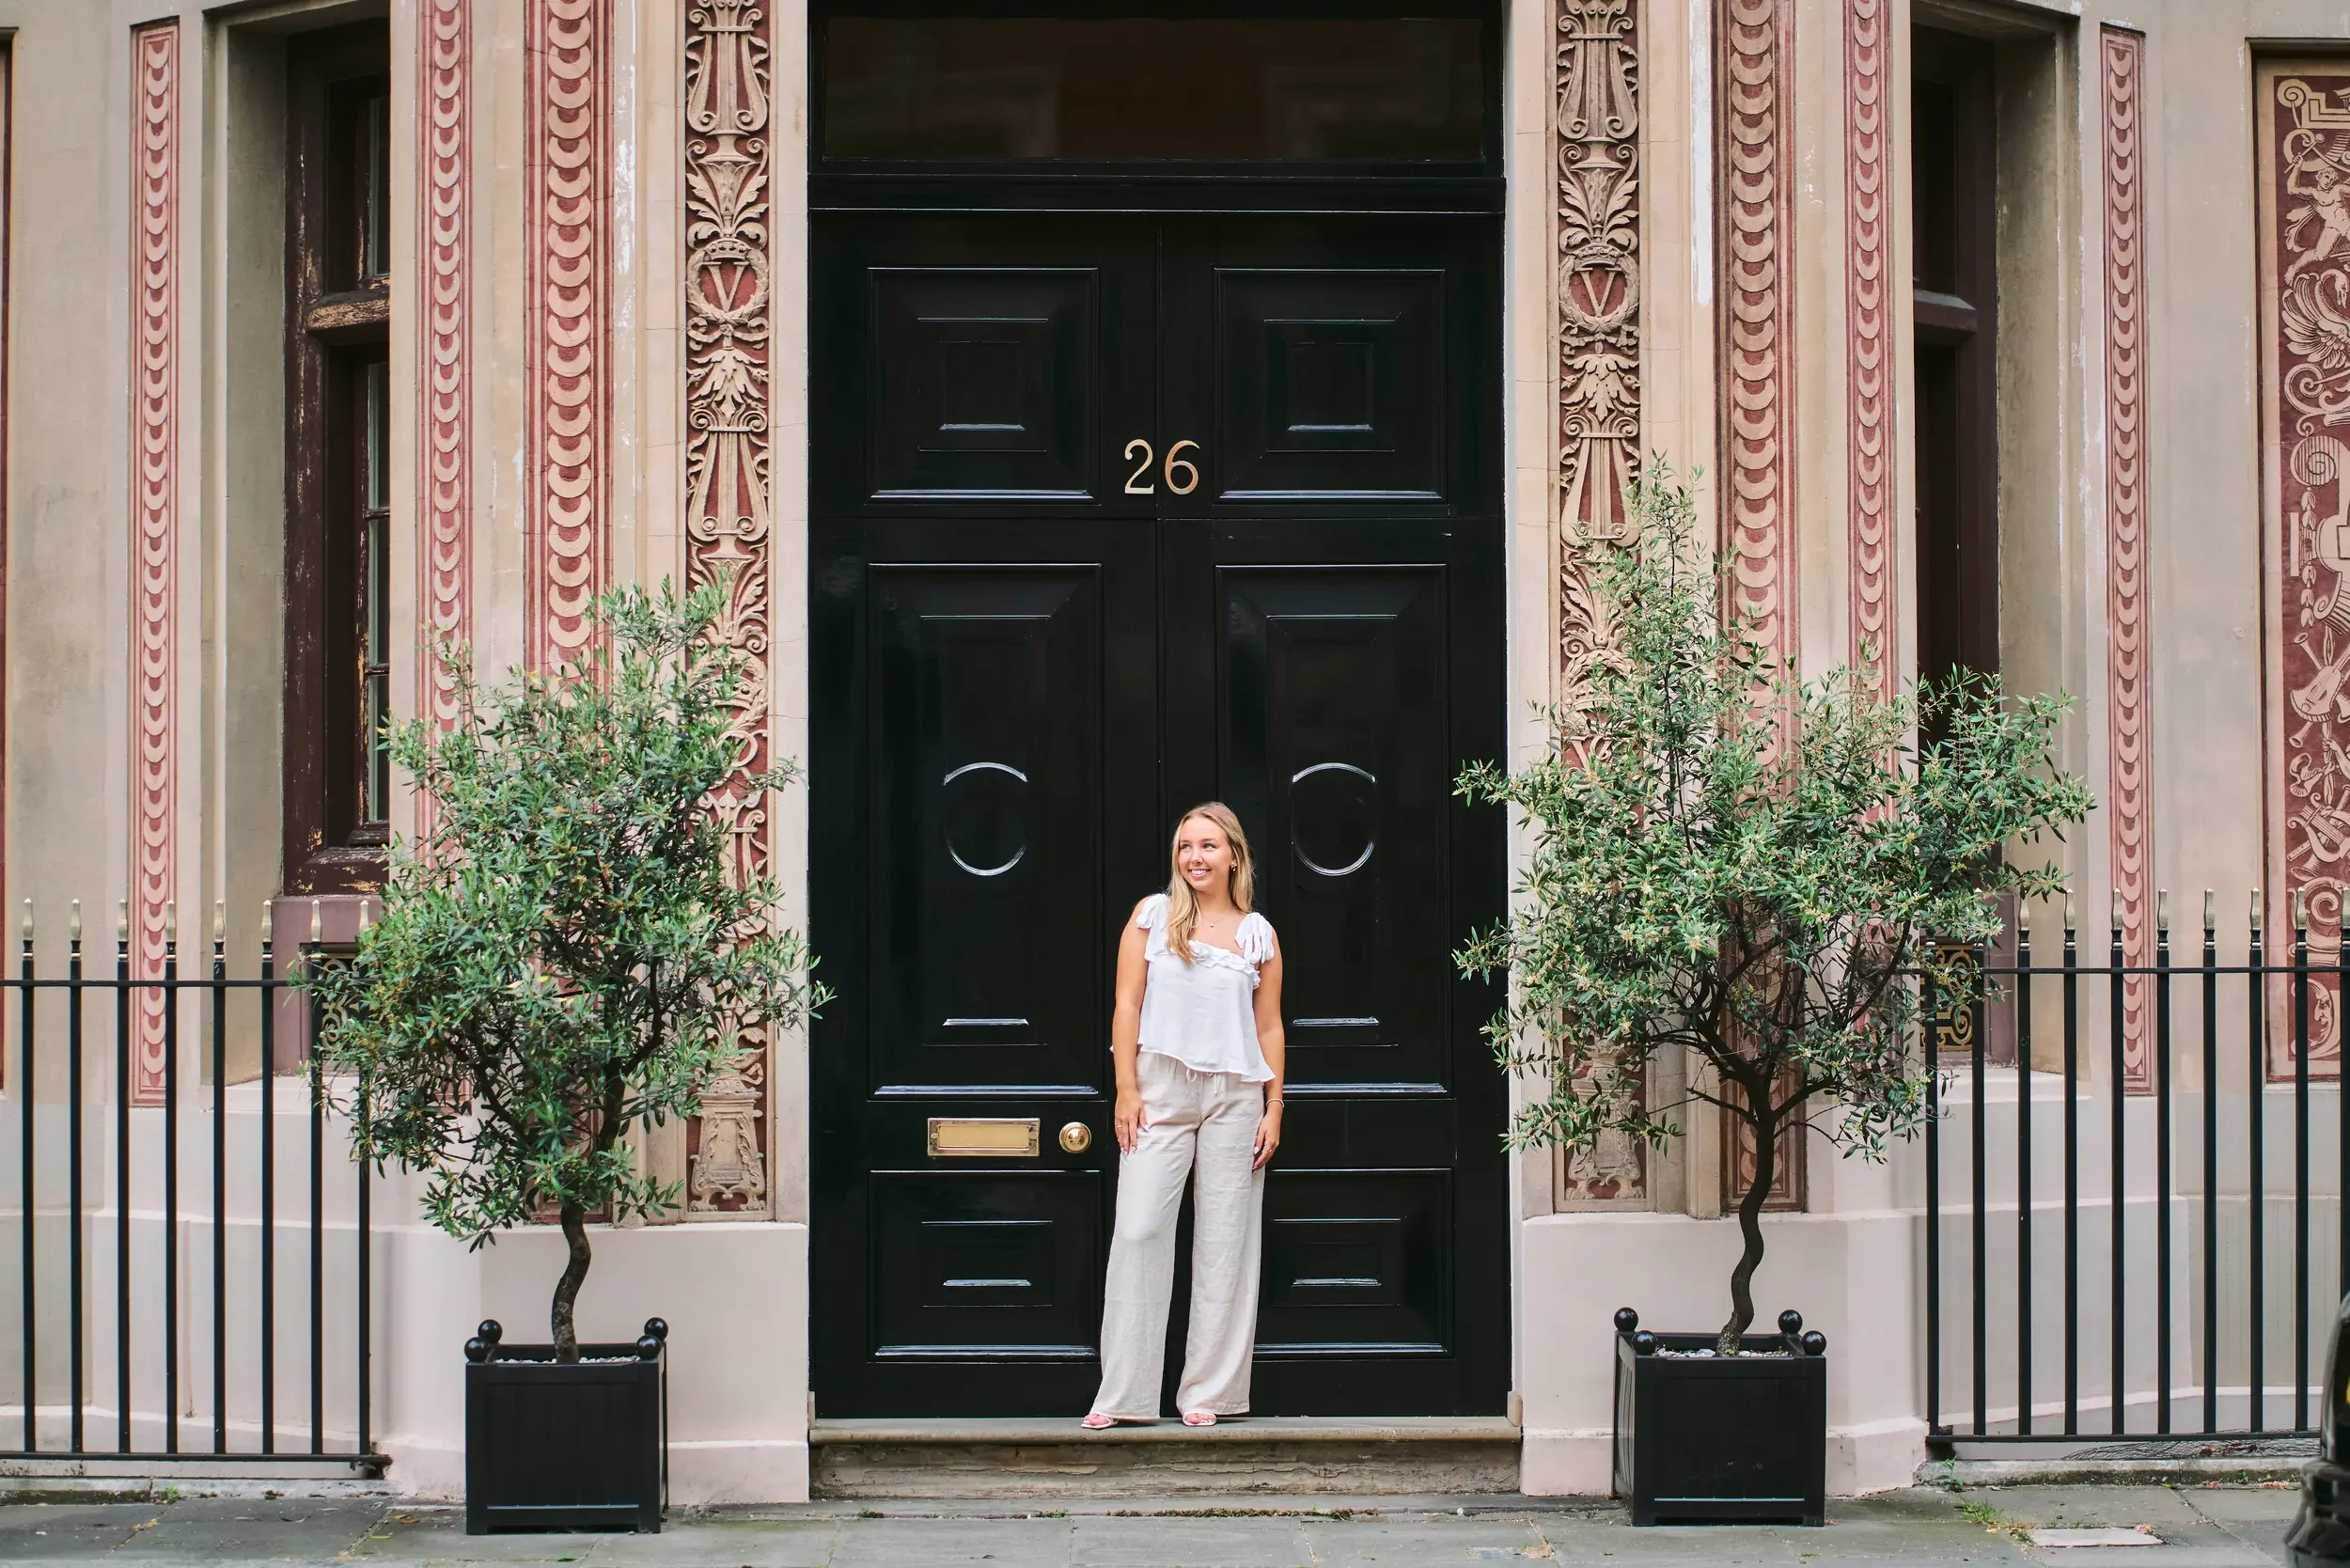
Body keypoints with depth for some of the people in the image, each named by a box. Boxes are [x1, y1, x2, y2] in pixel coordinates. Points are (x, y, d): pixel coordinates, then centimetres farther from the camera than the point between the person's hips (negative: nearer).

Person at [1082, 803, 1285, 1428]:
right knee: (1139, 1230, -8)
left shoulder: (1258, 933, 9)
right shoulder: (1152, 916, 5)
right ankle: (1122, 1395, -4)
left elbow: (1268, 1027, 10)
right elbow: (1127, 1005, 3)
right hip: (1160, 1091, -1)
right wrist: (1126, 1090, -5)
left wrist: (1274, 1108, 4)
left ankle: (1207, 1392, 8)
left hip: (1235, 1095, 2)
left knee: (1225, 1242, 2)